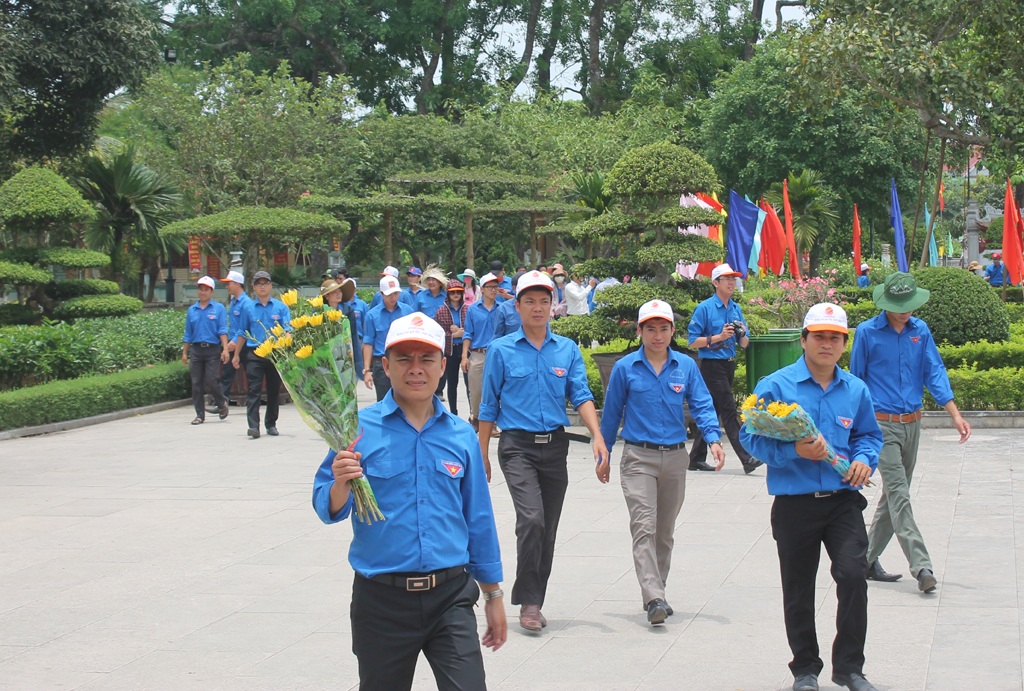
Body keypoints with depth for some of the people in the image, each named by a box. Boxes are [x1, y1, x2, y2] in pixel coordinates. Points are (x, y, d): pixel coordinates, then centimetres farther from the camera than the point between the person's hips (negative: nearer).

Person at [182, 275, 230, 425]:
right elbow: (188, 334, 16)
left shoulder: (219, 309, 3)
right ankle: (200, 414, 10)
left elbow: (223, 330, -3)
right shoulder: (191, 310, 12)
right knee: (196, 383, 2)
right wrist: (184, 353, 14)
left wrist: (225, 349, -14)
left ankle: (222, 404, 19)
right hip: (196, 350, 3)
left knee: (211, 380, -9)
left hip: (212, 350, -3)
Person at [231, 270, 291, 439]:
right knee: (253, 390, -10)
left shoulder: (280, 307, 4)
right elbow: (242, 333, 15)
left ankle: (271, 424, 21)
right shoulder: (249, 308, 8)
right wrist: (236, 355, 17)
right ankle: (253, 426, -16)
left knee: (274, 390, 9)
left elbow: (288, 330, -3)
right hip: (254, 354, 0)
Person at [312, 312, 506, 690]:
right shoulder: (358, 428, -2)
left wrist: (493, 594, 17)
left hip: (450, 598, 1)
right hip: (381, 600, -1)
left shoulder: (461, 435, 6)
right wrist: (341, 485, -26)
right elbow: (328, 509, -3)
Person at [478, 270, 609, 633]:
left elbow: (582, 396, 0)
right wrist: (482, 454, 4)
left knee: (548, 529, 9)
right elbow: (489, 406, 4)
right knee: (532, 520, -20)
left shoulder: (568, 350, 7)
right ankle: (528, 602, -10)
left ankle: (534, 602, 22)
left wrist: (597, 436, -16)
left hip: (555, 446, 4)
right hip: (518, 446, -4)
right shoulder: (502, 350, 0)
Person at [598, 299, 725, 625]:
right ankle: (654, 598, -22)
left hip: (675, 457, 3)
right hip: (638, 457, -3)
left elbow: (702, 405, 0)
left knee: (664, 531, 14)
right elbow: (611, 414, 7)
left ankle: (656, 589, 27)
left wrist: (713, 438, -17)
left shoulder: (686, 366, 3)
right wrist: (603, 456, 10)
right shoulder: (625, 368, -1)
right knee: (644, 527, -15)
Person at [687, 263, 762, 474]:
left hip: (729, 365, 7)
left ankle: (697, 458, 18)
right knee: (729, 412, -10)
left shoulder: (736, 309, 11)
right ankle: (746, 458, -13)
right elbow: (693, 342, -11)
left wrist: (742, 334, -8)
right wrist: (719, 337, -19)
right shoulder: (704, 308, -8)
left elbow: (744, 344, 13)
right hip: (712, 366, -7)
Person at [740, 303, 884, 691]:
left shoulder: (856, 390, 7)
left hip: (843, 502, 2)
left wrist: (864, 459, -4)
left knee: (853, 574, -14)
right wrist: (794, 451, -22)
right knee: (798, 590, 9)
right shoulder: (775, 386, -6)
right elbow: (752, 437, -8)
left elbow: (869, 435, 18)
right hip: (795, 505, -2)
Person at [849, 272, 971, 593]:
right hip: (881, 424, -5)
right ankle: (921, 566, -20)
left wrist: (955, 414, -9)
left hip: (912, 424, 5)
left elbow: (934, 372, 3)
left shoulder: (921, 331, 5)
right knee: (899, 495, -13)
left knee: (894, 495, 11)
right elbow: (856, 381, 2)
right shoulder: (867, 332, -6)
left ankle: (867, 560, 23)